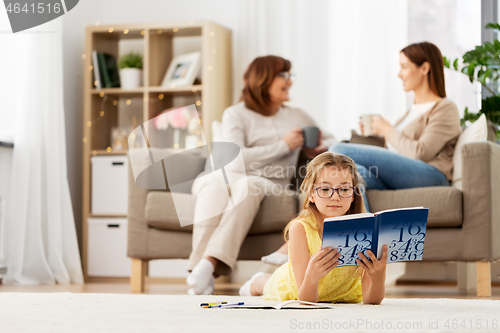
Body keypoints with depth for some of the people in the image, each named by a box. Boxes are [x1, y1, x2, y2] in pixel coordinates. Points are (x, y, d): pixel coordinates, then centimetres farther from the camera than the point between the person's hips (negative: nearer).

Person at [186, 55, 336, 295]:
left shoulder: (297, 117, 26)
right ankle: (201, 273, -51)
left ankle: (209, 264, -52)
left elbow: (330, 140, 36)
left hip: (267, 183, 1)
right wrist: (283, 146, -4)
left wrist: (321, 149, 10)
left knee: (247, 186, -37)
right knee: (215, 182, -40)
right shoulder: (236, 114, 11)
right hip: (229, 176, -1)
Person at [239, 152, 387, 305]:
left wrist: (378, 278, -56)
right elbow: (306, 300, -38)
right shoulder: (300, 230, -36)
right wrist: (311, 276, -60)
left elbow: (371, 300, -34)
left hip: (345, 297, 1)